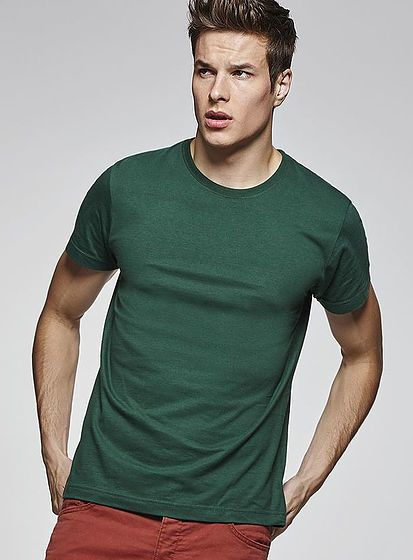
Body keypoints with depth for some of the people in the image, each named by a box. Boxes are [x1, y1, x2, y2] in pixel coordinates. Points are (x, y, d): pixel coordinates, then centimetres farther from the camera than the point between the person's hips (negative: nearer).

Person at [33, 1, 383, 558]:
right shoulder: (126, 187, -2)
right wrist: (55, 457, 5)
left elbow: (362, 355, 11)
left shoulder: (329, 219, -4)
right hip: (103, 501, 1)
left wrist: (305, 483, 5)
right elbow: (60, 318, 11)